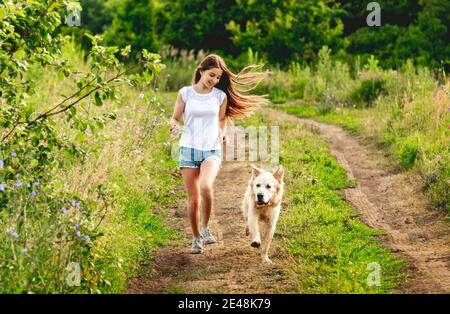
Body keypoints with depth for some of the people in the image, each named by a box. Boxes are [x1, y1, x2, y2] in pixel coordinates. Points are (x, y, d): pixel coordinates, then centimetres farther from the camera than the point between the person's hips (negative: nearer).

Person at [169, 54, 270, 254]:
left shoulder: (220, 96, 3)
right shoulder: (185, 93, -1)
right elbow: (174, 118, 6)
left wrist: (222, 133, 0)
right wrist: (174, 127, -16)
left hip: (212, 150, 0)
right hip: (188, 149, 0)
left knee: (206, 187, -28)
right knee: (193, 198, 3)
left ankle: (205, 228, -7)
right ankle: (196, 238, 22)